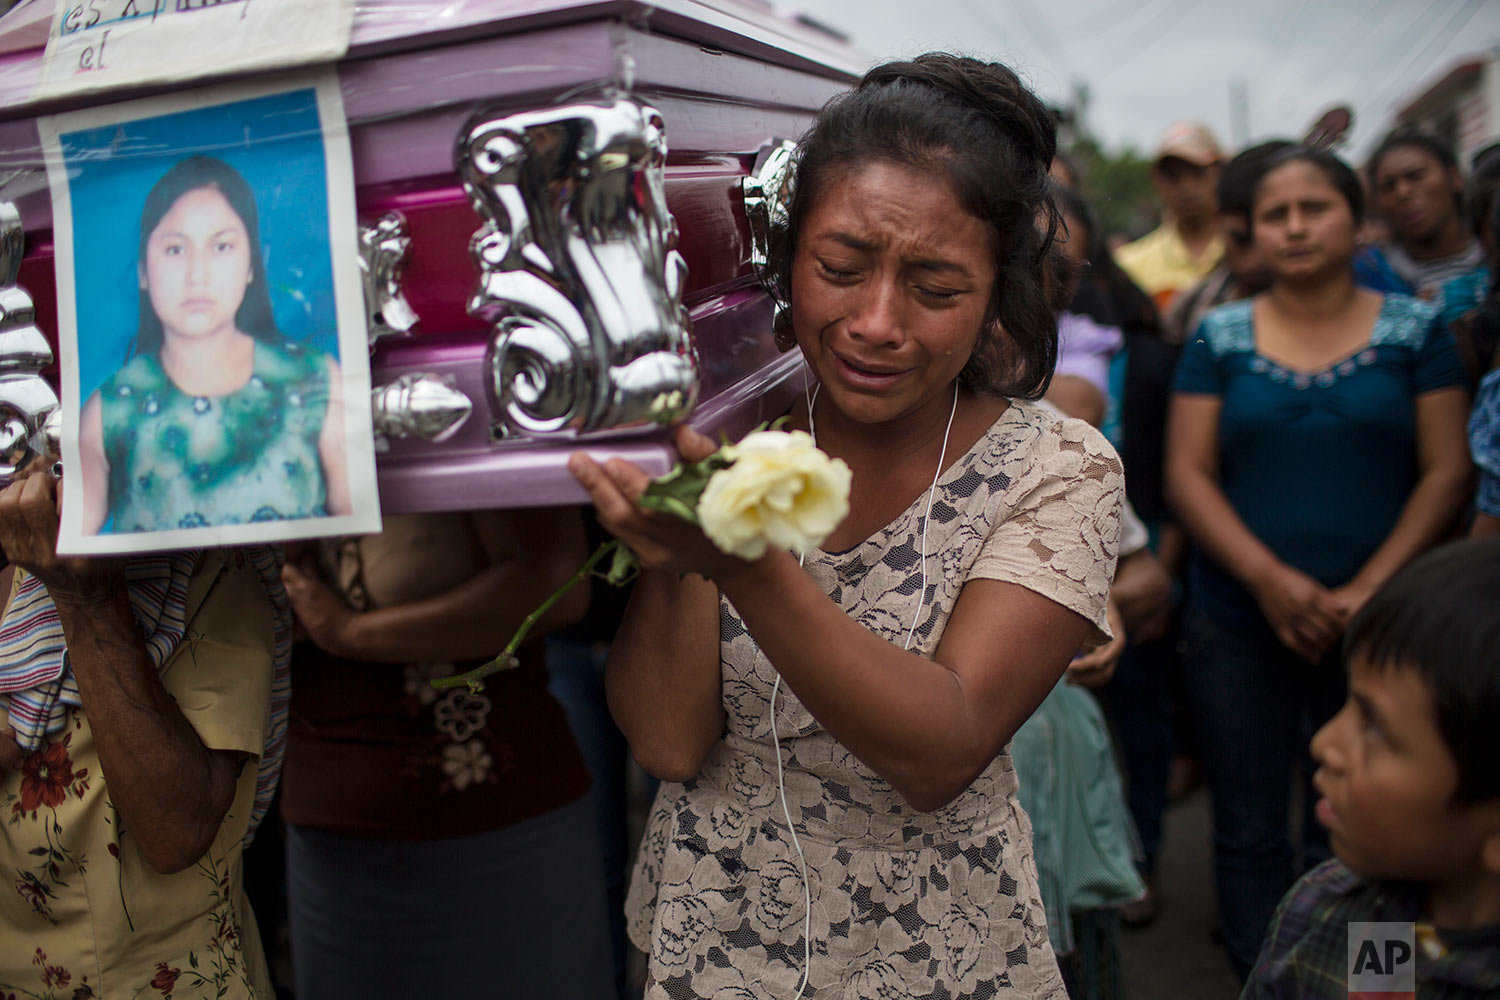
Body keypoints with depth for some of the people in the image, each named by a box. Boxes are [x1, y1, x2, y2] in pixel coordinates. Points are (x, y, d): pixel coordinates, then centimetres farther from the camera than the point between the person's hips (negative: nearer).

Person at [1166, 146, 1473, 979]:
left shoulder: (1415, 331, 5)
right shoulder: (1220, 337, 5)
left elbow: (1447, 473, 0)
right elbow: (1186, 473, -1)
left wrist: (1371, 588, -12)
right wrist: (1268, 578, -13)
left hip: (1375, 627, 0)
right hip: (1238, 628, 1)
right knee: (1249, 836, 7)